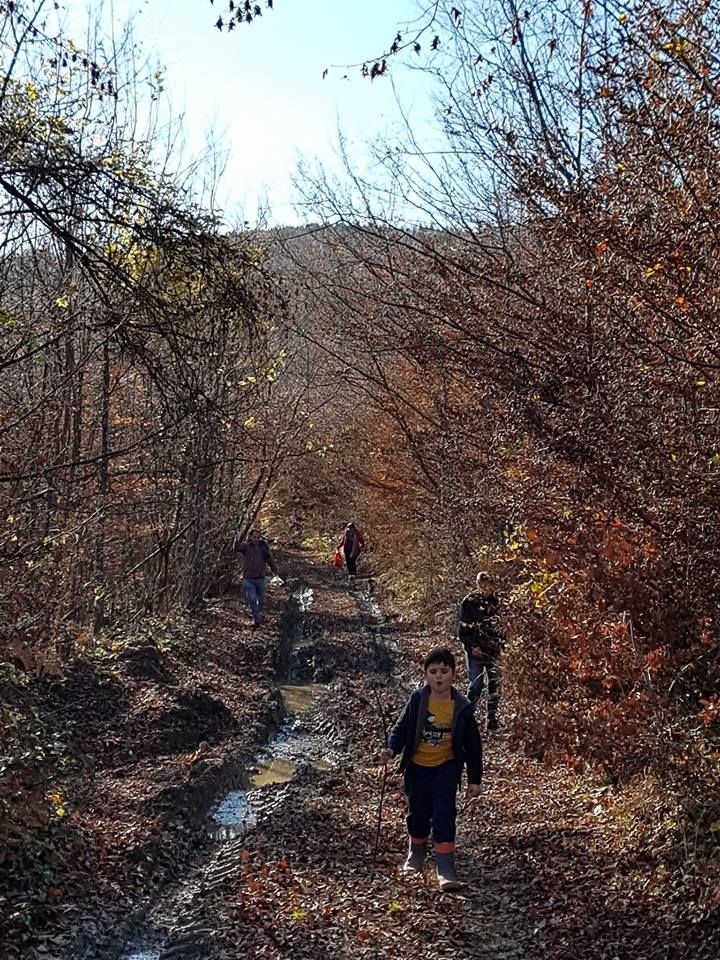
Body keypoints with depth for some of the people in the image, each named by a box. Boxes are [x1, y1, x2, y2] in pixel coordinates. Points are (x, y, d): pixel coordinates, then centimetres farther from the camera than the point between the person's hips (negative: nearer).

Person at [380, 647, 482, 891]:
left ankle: (445, 868, -5)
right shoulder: (417, 700, -11)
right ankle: (416, 853, 40)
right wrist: (392, 748, -22)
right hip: (417, 766, 1)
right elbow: (401, 728, -2)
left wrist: (475, 779, 0)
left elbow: (473, 745, -2)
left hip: (446, 767, -1)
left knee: (444, 814, -11)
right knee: (418, 813, 14)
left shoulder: (462, 707, -11)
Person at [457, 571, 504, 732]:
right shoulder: (470, 602, -5)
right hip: (476, 650, -3)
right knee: (476, 684, -2)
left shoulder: (498, 601, 7)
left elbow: (504, 623, 15)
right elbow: (462, 628, -4)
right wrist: (472, 646, -11)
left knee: (495, 684, 1)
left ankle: (492, 720, 9)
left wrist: (502, 643, 6)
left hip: (495, 650, 3)